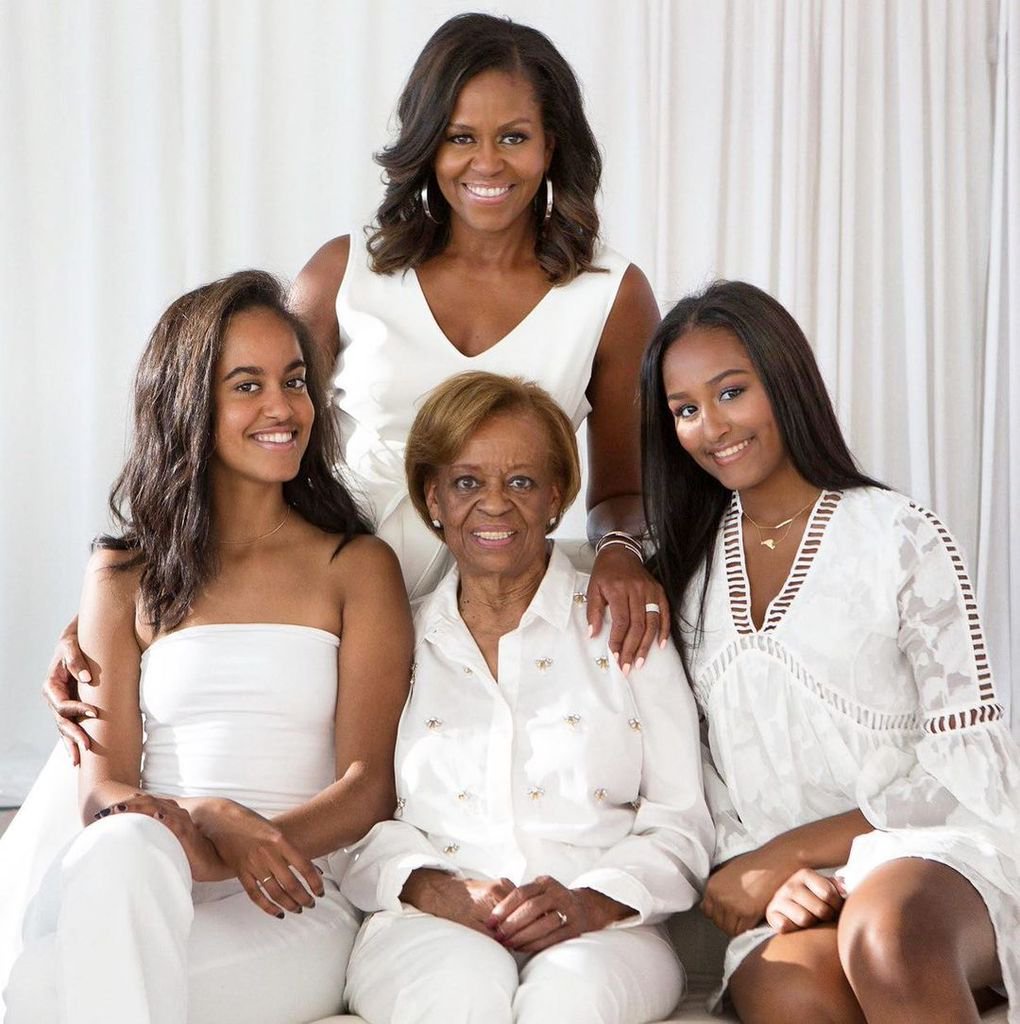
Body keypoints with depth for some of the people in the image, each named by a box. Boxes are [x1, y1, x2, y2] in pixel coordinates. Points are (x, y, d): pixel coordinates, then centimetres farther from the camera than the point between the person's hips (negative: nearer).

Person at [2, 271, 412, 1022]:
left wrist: (251, 842, -20)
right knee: (126, 848, -39)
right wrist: (206, 822, -19)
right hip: (137, 892, 3)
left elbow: (371, 783, 1)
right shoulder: (125, 577, 16)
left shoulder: (358, 568, 11)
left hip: (293, 906, -3)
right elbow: (104, 786, 7)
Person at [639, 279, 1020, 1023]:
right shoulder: (691, 566, 11)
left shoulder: (901, 539, -2)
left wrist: (784, 850, -10)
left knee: (885, 934, -38)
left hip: (929, 853, -1)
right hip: (778, 882, 2)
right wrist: (763, 877, -10)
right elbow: (706, 772, 9)